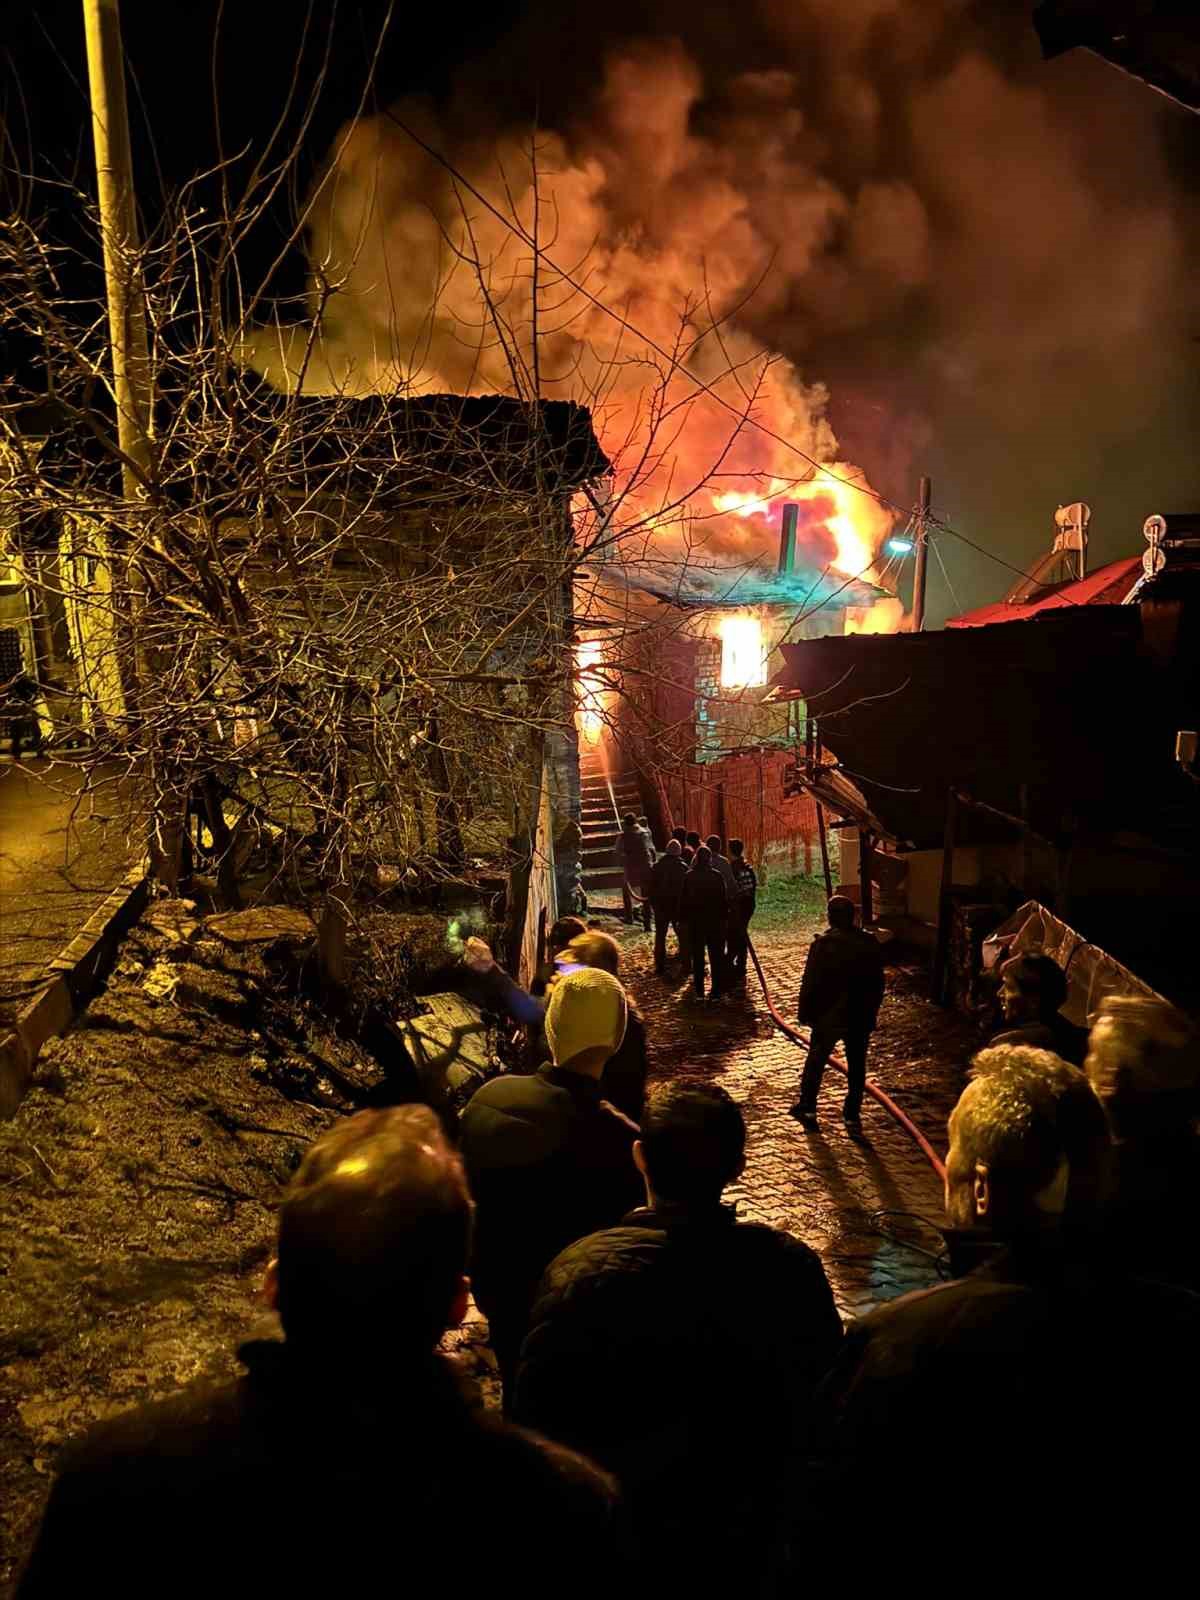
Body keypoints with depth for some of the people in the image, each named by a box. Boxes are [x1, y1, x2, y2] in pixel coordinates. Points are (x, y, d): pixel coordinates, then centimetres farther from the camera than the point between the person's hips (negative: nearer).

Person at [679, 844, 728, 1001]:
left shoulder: (689, 876, -5)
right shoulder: (717, 876, -8)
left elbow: (683, 900, -2)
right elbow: (724, 899, -5)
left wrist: (684, 918, 6)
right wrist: (724, 916, 3)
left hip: (695, 921, 1)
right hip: (715, 921, -1)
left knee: (697, 957, 11)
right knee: (716, 957, 6)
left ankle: (699, 991, 13)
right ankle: (716, 991, 5)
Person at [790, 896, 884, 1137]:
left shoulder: (823, 944, -17)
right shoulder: (870, 944, -4)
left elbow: (810, 983, -14)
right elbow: (878, 983, 4)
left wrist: (805, 1013, -2)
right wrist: (872, 1013, 15)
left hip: (828, 1016, -2)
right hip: (861, 1017, 3)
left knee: (816, 1061, 15)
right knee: (857, 1067, 12)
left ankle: (807, 1108, 24)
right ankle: (852, 1117, 15)